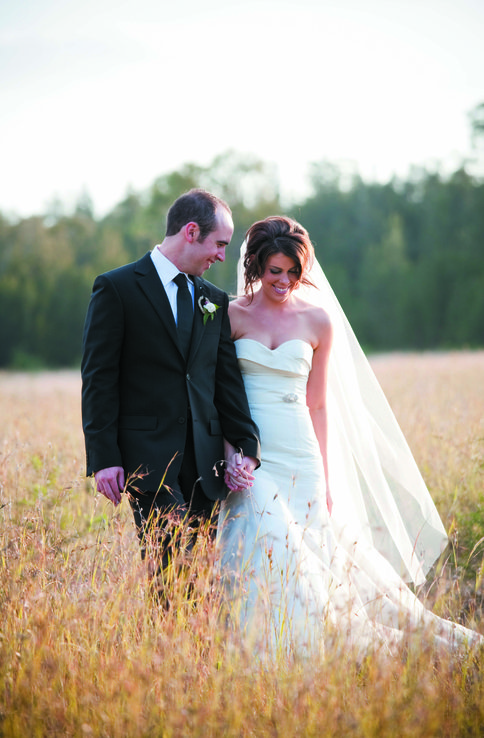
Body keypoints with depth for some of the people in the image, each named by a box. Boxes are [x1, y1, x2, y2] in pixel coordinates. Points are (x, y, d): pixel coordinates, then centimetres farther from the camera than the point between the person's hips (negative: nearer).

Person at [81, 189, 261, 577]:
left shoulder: (216, 301, 16)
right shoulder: (117, 288, -1)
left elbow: (228, 381, 15)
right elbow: (98, 379, -4)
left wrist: (247, 447, 4)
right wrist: (104, 457, -10)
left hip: (204, 461, 5)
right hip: (146, 455, -5)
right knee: (170, 564, -15)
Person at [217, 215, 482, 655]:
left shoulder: (319, 320, 6)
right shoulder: (232, 316, 2)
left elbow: (319, 405, 9)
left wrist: (326, 481, 6)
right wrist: (228, 454, -11)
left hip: (298, 457, 1)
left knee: (310, 564, -3)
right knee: (265, 562, -14)